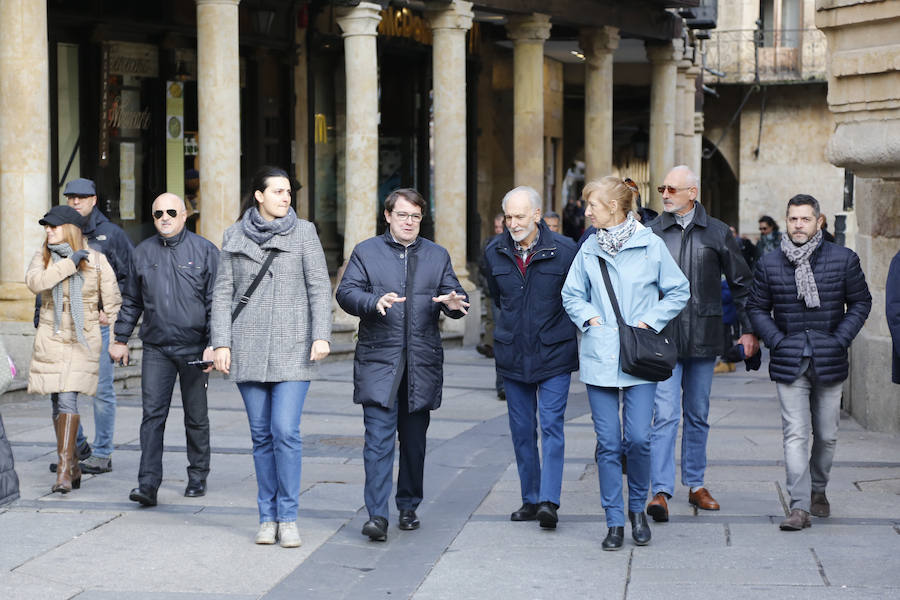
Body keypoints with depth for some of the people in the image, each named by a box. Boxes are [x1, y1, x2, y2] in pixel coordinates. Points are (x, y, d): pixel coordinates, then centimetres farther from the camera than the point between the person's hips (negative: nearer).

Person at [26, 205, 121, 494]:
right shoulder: (43, 257, 5)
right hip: (50, 340, 3)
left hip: (83, 340, -3)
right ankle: (73, 468, 19)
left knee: (68, 399, -17)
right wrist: (70, 263, -18)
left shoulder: (96, 261, -2)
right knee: (58, 403, 7)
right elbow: (34, 282, -17)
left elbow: (112, 304, 2)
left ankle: (63, 469, -20)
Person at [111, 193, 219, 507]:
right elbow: (131, 301, 18)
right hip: (156, 349, 2)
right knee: (152, 414, -7)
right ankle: (148, 483, -11)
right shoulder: (143, 252, 9)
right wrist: (120, 339, 15)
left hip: (194, 348, -2)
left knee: (196, 417, 8)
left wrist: (213, 344, -11)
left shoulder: (205, 251, -1)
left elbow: (216, 302, -4)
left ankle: (198, 477, 22)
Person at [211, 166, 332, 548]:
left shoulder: (303, 232, 3)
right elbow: (223, 293, 8)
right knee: (262, 435, 6)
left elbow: (319, 287, 0)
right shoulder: (234, 237, 7)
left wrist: (321, 336, -9)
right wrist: (221, 343, 0)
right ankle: (268, 517, 14)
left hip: (292, 349, -2)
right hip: (249, 350, 2)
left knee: (286, 431, -11)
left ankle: (287, 517, -3)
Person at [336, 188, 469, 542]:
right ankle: (377, 515, -14)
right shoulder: (366, 252, 6)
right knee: (379, 437, -11)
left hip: (422, 364, 3)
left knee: (414, 440, 10)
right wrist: (375, 302, -24)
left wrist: (453, 303, -17)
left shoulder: (437, 256, 15)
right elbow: (346, 292, -4)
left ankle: (409, 507, 24)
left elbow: (453, 295, 8)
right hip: (379, 361, -3)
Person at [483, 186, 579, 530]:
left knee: (552, 425, -9)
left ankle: (549, 501, -13)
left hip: (554, 354, -4)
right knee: (522, 430, 8)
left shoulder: (564, 250, -9)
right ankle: (530, 499, 17)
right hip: (512, 355, 4)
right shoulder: (494, 252, 2)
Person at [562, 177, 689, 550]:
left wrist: (649, 321, -4)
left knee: (638, 438, -8)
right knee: (608, 443, 1)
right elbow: (572, 295, 17)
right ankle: (615, 522, 9)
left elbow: (679, 292, 6)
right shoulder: (589, 249, 7)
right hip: (599, 356, 2)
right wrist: (590, 318, 0)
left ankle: (637, 508, 16)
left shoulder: (650, 245, -1)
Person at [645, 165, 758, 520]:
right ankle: (660, 491, -14)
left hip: (704, 338, 2)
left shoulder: (717, 233, 4)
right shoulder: (651, 233, 1)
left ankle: (696, 484, 24)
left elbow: (741, 283, 12)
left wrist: (748, 329, 9)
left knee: (698, 415, 12)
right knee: (665, 415, -11)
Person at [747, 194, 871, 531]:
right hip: (789, 363, -1)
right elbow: (757, 308, 11)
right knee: (795, 435, -9)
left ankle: (817, 489, 33)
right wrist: (776, 341, -2)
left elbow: (861, 302, 7)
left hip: (829, 362, 1)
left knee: (827, 435, 10)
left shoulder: (843, 259, 1)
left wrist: (840, 340, -3)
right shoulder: (769, 264, 4)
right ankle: (800, 507, -11)